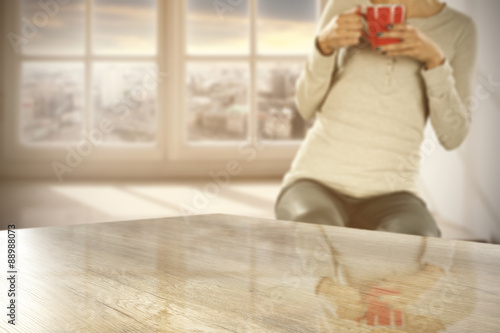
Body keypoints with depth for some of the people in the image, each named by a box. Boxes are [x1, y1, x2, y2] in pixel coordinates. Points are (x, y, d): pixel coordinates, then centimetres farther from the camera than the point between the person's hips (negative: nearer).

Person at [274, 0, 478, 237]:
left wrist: (436, 60, -12)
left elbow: (452, 137, 1)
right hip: (318, 179, 1)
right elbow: (306, 108, 6)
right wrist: (324, 44, -12)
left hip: (390, 193, 0)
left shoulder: (460, 29, 5)